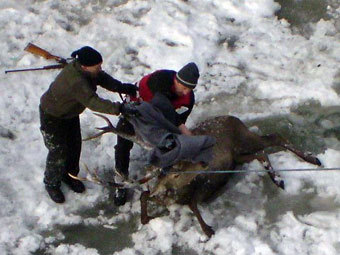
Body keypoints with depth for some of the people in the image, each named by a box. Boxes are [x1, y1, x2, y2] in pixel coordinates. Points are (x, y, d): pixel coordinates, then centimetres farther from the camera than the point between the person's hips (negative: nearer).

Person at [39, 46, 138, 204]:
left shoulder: (87, 71, -17)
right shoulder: (76, 82, -42)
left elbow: (103, 78, -8)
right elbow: (93, 102, -48)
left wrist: (121, 87, -25)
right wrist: (119, 108, -54)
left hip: (70, 112, 9)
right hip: (52, 117, -9)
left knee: (75, 145, 18)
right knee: (58, 152, 3)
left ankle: (69, 175, 42)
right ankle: (51, 184, 27)